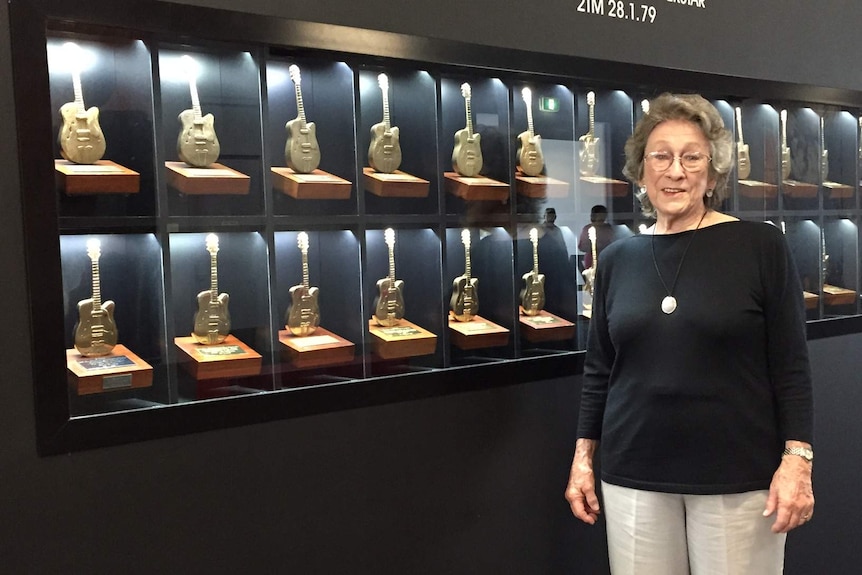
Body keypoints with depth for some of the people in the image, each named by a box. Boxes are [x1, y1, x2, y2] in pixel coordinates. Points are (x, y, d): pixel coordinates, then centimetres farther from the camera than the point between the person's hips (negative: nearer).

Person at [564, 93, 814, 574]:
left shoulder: (761, 246, -4)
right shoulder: (618, 259, 5)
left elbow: (790, 366, -4)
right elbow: (599, 369, 10)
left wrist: (797, 459, -10)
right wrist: (583, 455, 8)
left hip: (739, 478, -2)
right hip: (634, 476, 3)